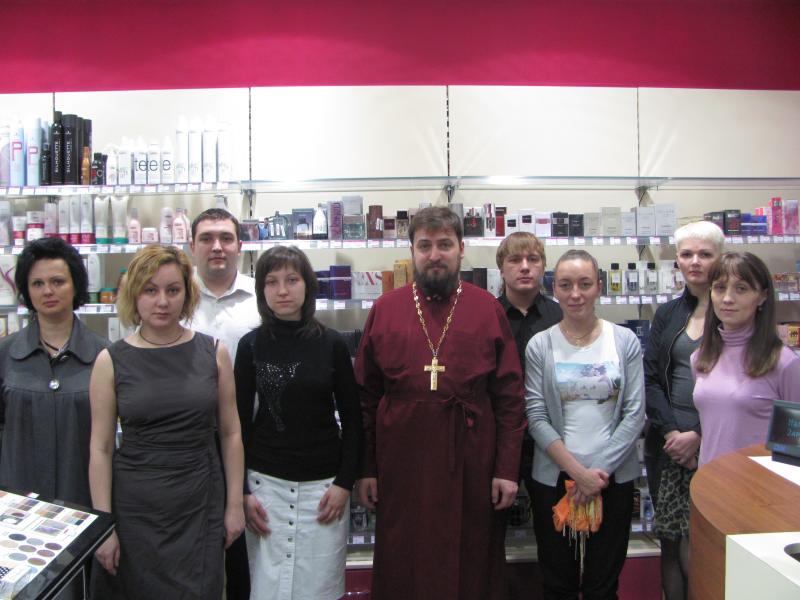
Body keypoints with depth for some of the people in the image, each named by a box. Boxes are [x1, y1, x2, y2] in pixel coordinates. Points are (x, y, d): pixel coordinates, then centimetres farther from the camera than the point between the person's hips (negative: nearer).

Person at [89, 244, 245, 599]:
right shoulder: (111, 361, -5)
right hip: (137, 509, 0)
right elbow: (101, 449, -3)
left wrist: (234, 504, 2)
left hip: (202, 506, 1)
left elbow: (230, 433, 2)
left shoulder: (214, 353, -3)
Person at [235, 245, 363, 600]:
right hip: (265, 483, 1)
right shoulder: (251, 345, 0)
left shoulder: (332, 344, -2)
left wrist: (345, 483, -4)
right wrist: (242, 491, -1)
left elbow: (352, 420, 2)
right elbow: (240, 421, 3)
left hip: (324, 484, 0)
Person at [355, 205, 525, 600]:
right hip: (401, 464, 1)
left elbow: (510, 396, 0)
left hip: (471, 465, 0)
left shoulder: (487, 309, 1)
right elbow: (365, 396, 4)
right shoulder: (384, 309, 3)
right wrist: (366, 468, 2)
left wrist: (507, 469, -4)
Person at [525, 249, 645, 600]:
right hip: (554, 478, 0)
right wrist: (578, 472, -12)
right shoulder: (540, 346, -4)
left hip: (614, 477, 0)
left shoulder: (625, 341, -1)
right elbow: (537, 418, -6)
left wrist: (600, 470, -10)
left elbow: (635, 414, -4)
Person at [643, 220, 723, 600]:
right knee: (671, 543, 11)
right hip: (667, 445, 4)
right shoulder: (667, 315, 11)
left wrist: (698, 435, -13)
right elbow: (650, 379, 5)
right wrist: (671, 431, -8)